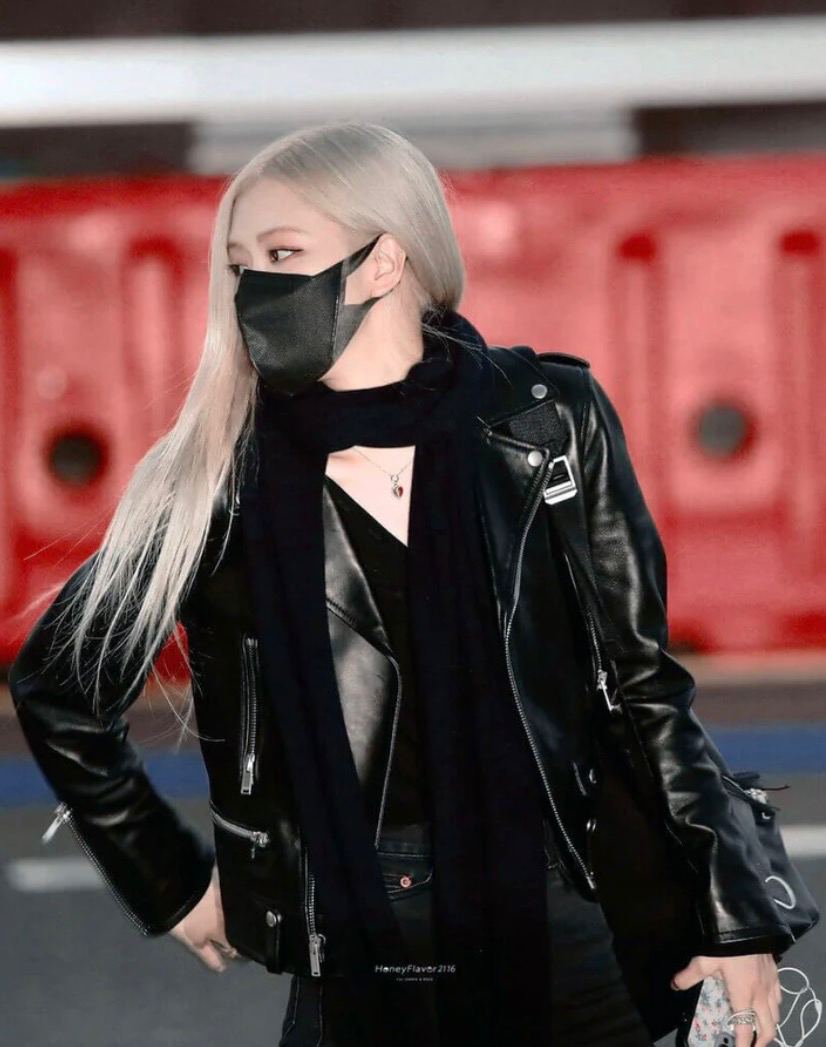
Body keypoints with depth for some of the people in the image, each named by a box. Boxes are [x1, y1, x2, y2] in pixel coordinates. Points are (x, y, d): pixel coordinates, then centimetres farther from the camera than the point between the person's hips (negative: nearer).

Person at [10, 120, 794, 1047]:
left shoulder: (547, 424, -2)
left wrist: (736, 917, 2)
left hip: (573, 933, 0)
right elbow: (59, 687, 9)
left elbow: (640, 679, 4)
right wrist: (170, 885, 11)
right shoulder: (223, 474, -3)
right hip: (362, 963, 0)